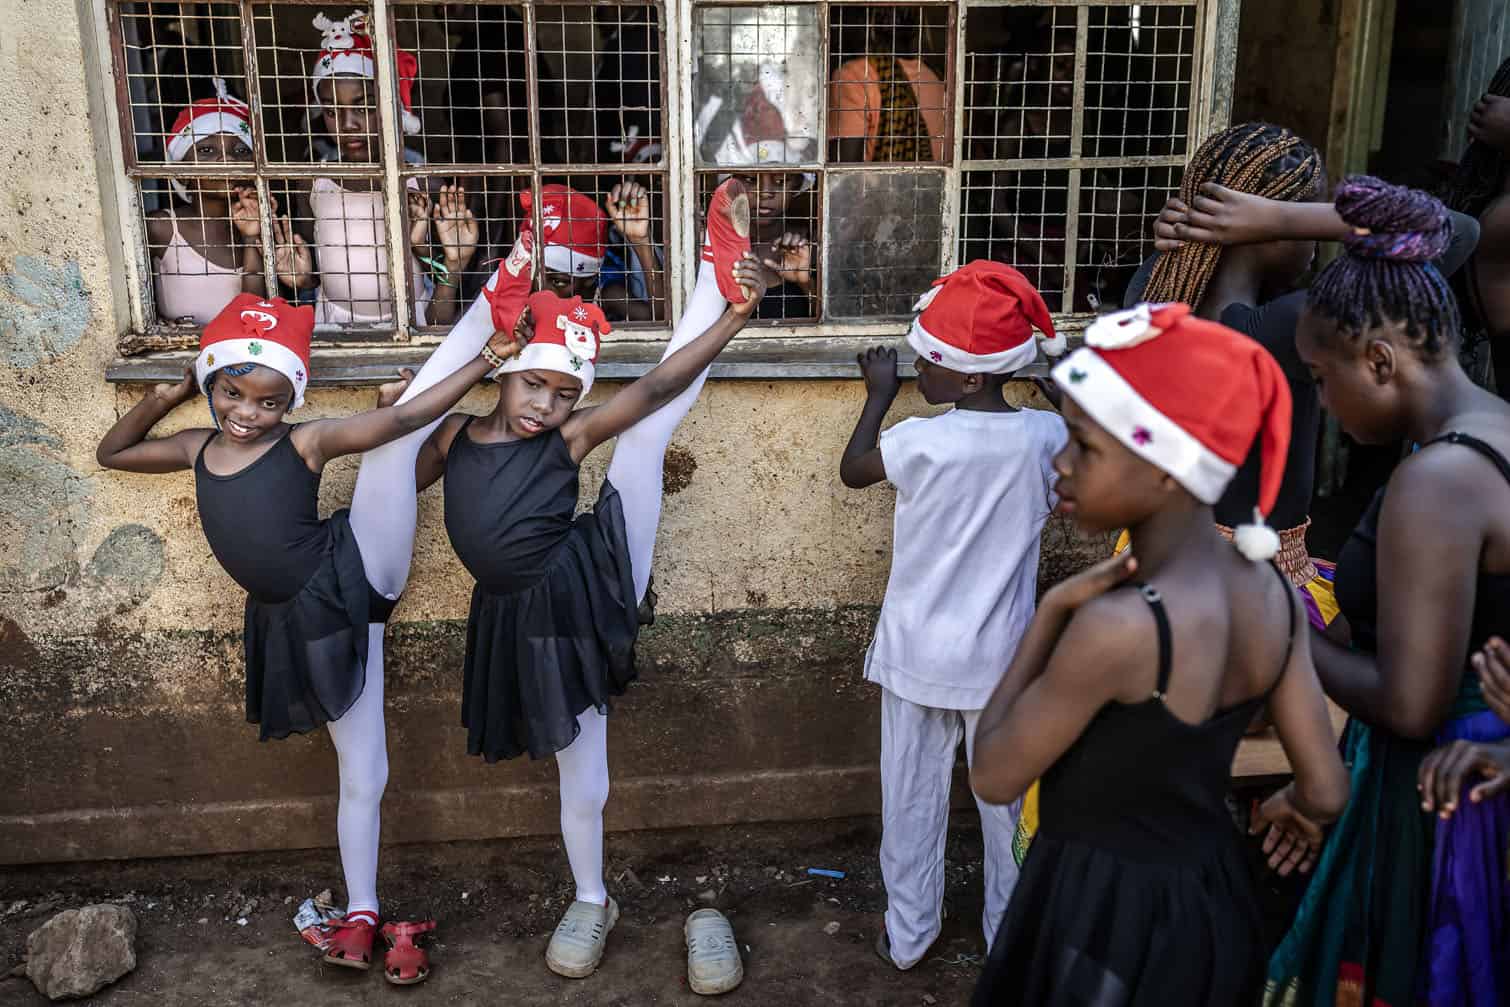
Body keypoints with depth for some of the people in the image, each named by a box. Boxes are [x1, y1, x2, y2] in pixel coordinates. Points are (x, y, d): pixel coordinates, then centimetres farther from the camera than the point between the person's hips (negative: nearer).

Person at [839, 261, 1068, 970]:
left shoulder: (920, 442, -19)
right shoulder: (1047, 437, -12)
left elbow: (851, 469, 1)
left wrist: (879, 395, 11)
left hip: (918, 654, -1)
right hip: (1001, 658, 2)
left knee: (912, 800, 15)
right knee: (1009, 802, 16)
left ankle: (907, 936, 29)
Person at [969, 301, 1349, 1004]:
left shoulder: (1117, 626, -30)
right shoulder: (1270, 590, -8)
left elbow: (993, 777, -17)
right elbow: (1325, 791, -1)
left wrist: (1051, 611, -16)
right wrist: (1290, 806, 22)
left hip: (1104, 921, -7)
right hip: (1213, 904, 7)